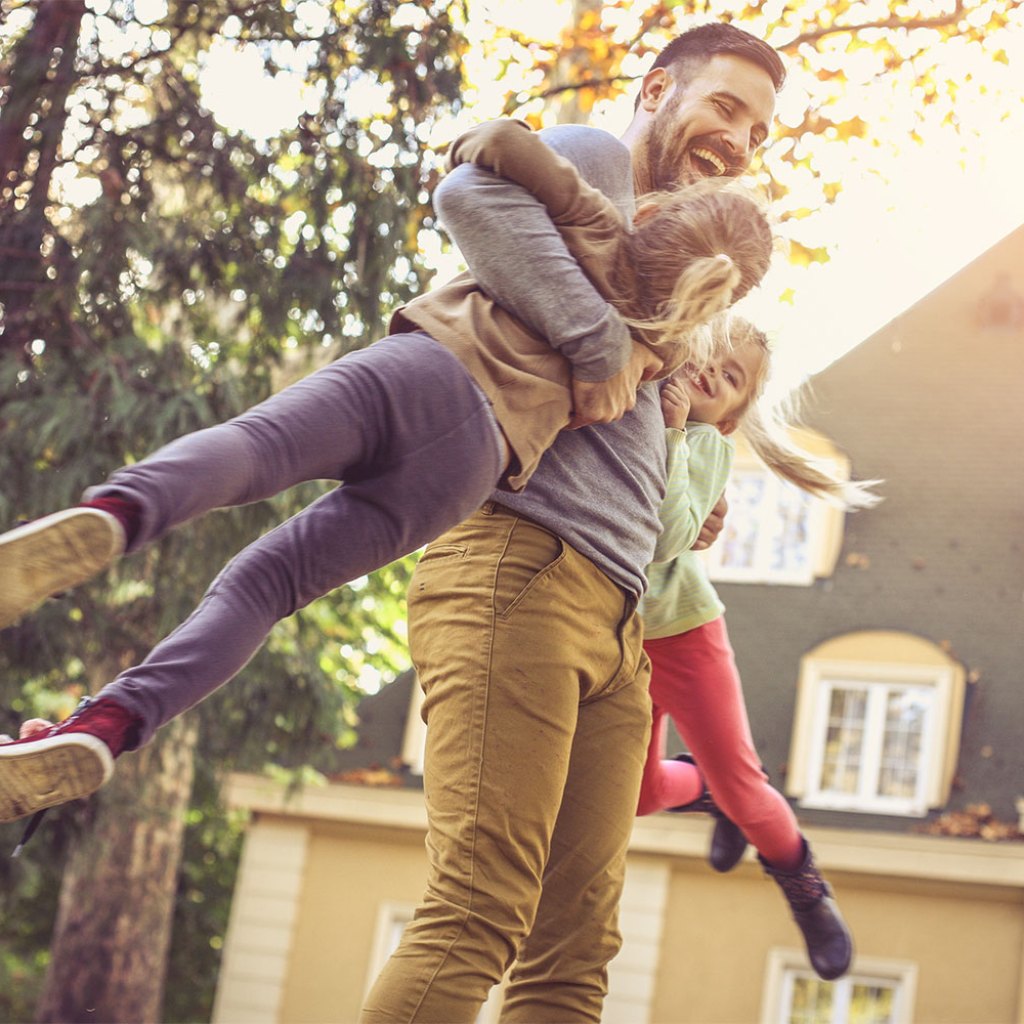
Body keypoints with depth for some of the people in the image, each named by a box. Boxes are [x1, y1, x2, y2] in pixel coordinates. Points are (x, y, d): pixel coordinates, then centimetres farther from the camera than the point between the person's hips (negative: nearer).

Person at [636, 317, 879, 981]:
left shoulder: (706, 447, -9)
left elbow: (669, 539, -25)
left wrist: (671, 435, -27)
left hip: (679, 628, -2)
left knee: (739, 789, -2)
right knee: (638, 793, 4)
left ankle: (804, 888, 27)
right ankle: (706, 791, 38)